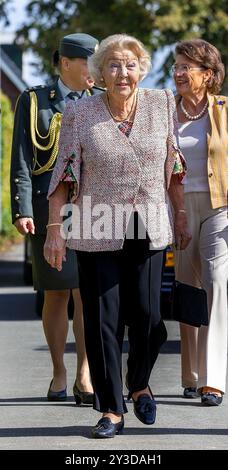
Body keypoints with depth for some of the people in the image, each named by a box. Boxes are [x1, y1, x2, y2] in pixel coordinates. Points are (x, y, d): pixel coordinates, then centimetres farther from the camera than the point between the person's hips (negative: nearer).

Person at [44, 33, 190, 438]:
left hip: (149, 230, 1)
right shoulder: (79, 115, -2)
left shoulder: (161, 105, 4)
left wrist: (181, 215, 12)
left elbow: (173, 166, 11)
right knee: (102, 319, -1)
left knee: (147, 316, -1)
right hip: (97, 232, -1)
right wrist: (55, 227, -5)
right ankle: (111, 410, 10)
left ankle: (139, 385, 28)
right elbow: (64, 174, 0)